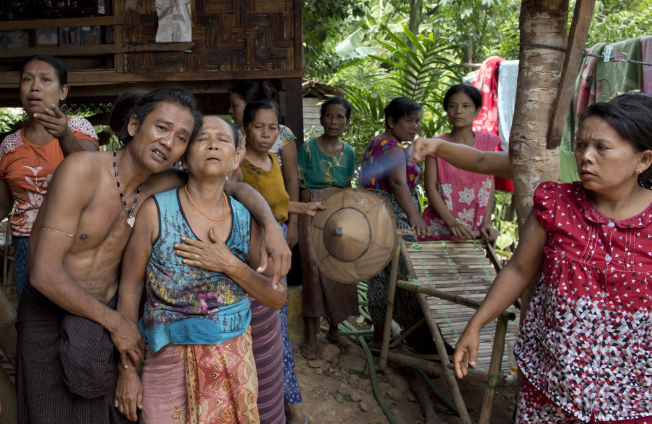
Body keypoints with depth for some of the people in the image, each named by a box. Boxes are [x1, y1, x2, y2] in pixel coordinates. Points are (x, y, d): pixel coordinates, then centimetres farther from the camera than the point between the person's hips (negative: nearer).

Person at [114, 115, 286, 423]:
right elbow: (129, 290, -5)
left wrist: (231, 265, -15)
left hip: (235, 360, 3)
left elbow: (277, 298, 0)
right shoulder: (156, 211, -9)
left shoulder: (246, 219, -1)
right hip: (169, 361, -2)